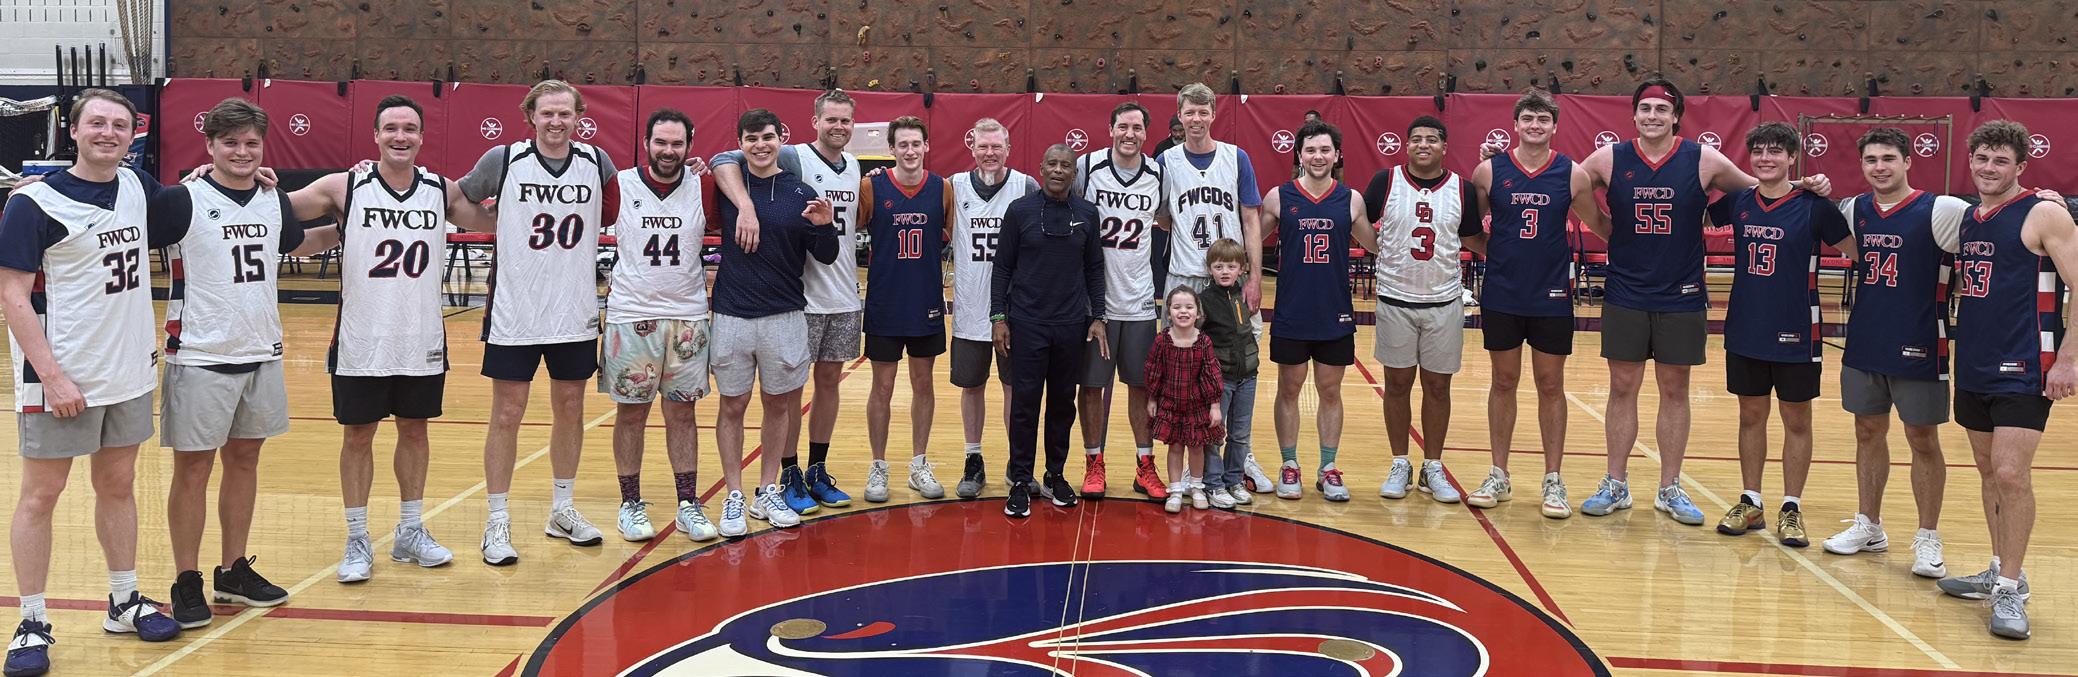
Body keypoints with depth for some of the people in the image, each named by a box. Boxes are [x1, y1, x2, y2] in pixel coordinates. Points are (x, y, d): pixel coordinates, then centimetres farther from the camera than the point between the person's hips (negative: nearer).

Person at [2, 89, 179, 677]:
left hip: (128, 372, 6)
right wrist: (51, 375, -20)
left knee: (118, 485, 16)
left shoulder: (138, 187, 5)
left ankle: (125, 602, 28)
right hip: (61, 377, -6)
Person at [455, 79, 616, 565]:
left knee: (570, 410, 13)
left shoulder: (597, 163, 0)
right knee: (507, 416, 1)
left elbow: (616, 217, 13)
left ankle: (562, 510, 28)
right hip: (514, 314, -3)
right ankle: (497, 522, 11)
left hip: (576, 314, 3)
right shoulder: (503, 161, -6)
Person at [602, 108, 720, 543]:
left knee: (683, 412, 8)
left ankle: (688, 506, 15)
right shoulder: (618, 186, -4)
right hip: (630, 316, -1)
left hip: (688, 316, 2)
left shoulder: (703, 189, 1)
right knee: (631, 412, 6)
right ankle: (631, 504, 17)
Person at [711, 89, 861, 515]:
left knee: (829, 381, 13)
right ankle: (790, 477, 13)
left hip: (845, 297, 6)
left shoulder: (855, 167, 9)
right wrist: (745, 206, -37)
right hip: (802, 296, -6)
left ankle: (818, 472, 23)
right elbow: (724, 162, -22)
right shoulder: (793, 158, -11)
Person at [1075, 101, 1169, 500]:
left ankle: (1144, 466, 18)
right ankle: (1093, 463, 18)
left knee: (1141, 384, 9)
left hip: (1139, 299, 2)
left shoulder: (1158, 175, 3)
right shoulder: (1087, 167, -5)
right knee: (1092, 384, 5)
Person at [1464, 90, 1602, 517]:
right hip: (1502, 296, 0)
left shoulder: (1572, 174, -2)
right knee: (1504, 382, 9)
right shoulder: (1489, 171, -2)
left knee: (1551, 385, 6)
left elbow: (1600, 225, 9)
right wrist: (1495, 252, -2)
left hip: (1552, 297, 0)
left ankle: (1553, 480, 14)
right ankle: (1499, 477, 18)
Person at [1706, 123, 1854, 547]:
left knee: (1797, 421, 6)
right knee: (1751, 416, 12)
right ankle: (1750, 503, 22)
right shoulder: (1737, 203, 2)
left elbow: (1857, 251, -7)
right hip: (1745, 331, 3)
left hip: (1795, 334, -3)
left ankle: (1791, 510, 15)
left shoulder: (1813, 206, -8)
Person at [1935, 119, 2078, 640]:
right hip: (1974, 368, 7)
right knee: (1990, 473, 14)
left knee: (2012, 474, -12)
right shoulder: (1964, 218, 11)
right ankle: (2001, 572, 26)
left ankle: (2011, 590, -3)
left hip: (2024, 371, -7)